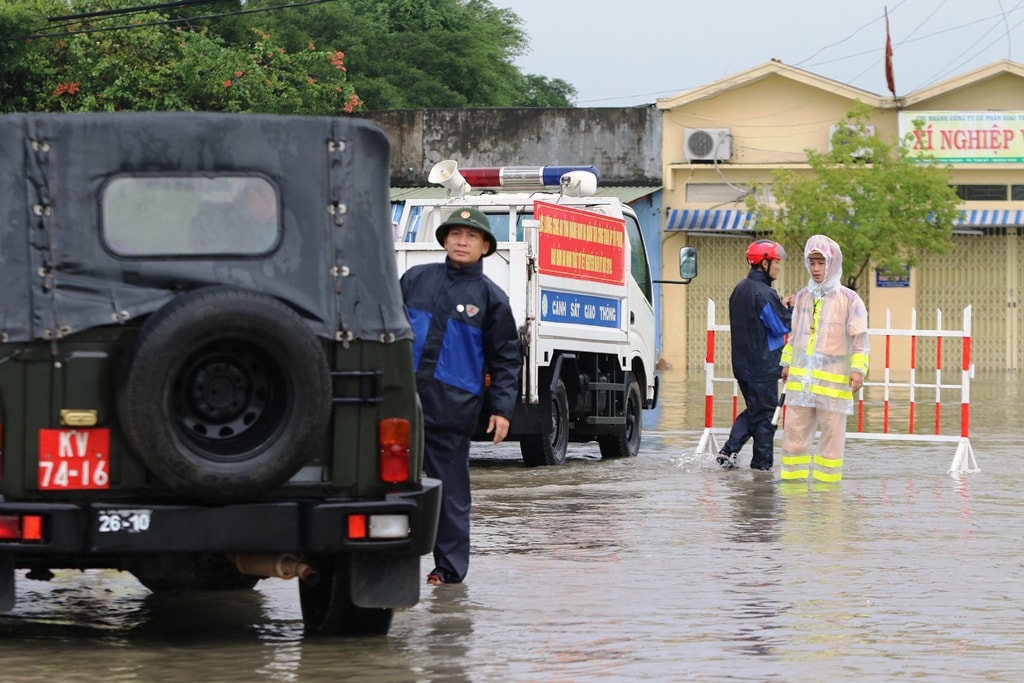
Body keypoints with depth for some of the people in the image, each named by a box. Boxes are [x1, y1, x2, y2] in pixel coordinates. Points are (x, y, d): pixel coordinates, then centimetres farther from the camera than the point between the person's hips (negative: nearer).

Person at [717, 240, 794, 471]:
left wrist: (781, 306, 10)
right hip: (763, 367, -9)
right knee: (765, 416, 1)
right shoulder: (764, 294, -19)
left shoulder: (740, 290, 11)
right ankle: (762, 463, 7)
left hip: (742, 365, 9)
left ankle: (728, 451, 8)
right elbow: (782, 326, -17)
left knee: (752, 411, 19)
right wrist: (791, 309, 1)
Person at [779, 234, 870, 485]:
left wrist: (858, 370, -13)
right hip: (801, 376, 5)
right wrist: (787, 363, 21)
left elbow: (860, 338, -5)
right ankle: (793, 476, 10)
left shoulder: (849, 299, -4)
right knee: (794, 429, 3)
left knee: (831, 432, 0)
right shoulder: (803, 297, 11)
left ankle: (827, 479, 8)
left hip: (833, 378, -5)